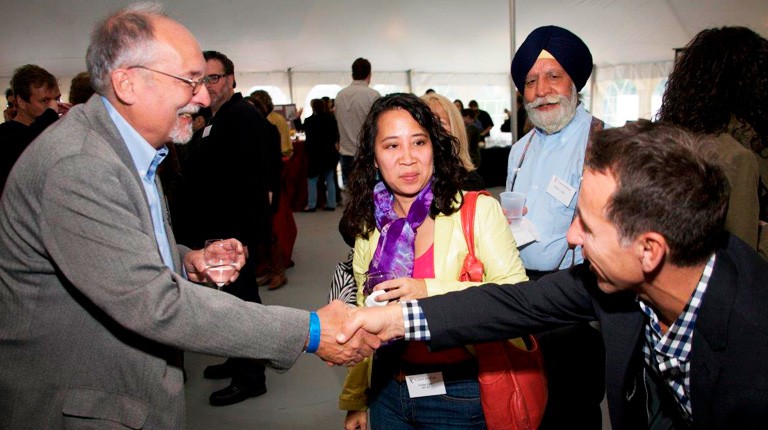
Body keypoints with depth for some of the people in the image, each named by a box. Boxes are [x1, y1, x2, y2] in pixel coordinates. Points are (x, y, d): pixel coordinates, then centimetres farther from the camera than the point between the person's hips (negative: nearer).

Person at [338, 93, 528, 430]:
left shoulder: (478, 210, -12)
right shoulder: (370, 227, 2)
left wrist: (431, 292, -27)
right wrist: (355, 401, 14)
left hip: (460, 397, -4)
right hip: (388, 392, 4)